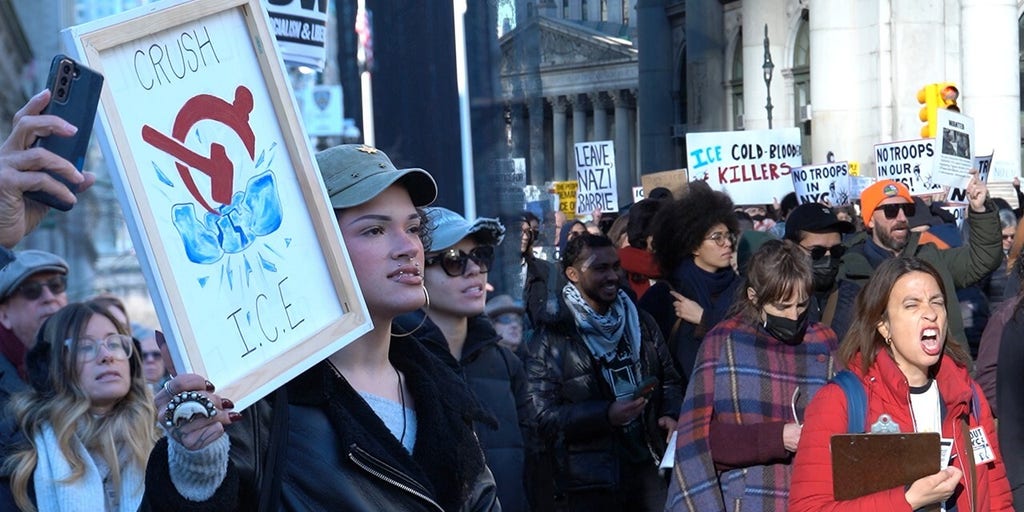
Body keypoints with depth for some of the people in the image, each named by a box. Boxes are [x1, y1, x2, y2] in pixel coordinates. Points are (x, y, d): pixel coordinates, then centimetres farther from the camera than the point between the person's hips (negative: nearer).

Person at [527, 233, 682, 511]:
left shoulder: (641, 323, 11)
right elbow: (543, 416, -11)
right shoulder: (552, 339, -6)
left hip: (648, 467, 4)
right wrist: (606, 414, -21)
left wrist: (670, 413, -1)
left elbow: (669, 379, 20)